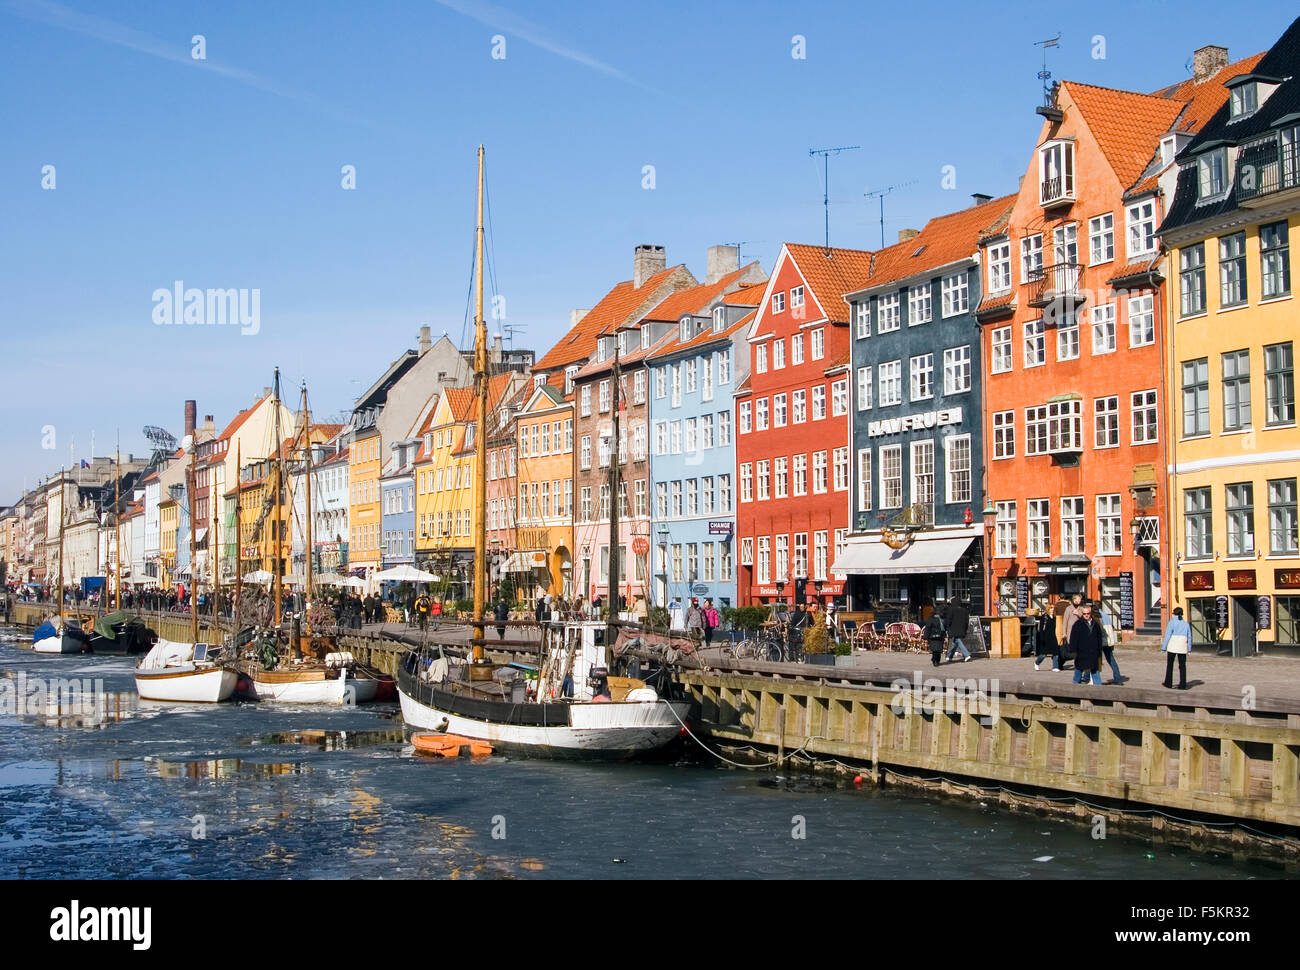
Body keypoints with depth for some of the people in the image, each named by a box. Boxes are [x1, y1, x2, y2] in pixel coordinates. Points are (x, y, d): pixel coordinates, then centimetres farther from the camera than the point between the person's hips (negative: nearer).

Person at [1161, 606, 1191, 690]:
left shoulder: (1172, 622, -5)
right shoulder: (1186, 623, 8)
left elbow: (1167, 635, -8)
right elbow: (1189, 637, 8)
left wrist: (1163, 647, -4)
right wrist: (1189, 649, 14)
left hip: (1172, 646, -3)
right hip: (1182, 647, 3)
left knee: (1169, 664, 11)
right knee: (1182, 665, 5)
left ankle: (1168, 683, 14)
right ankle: (1183, 685, 0)